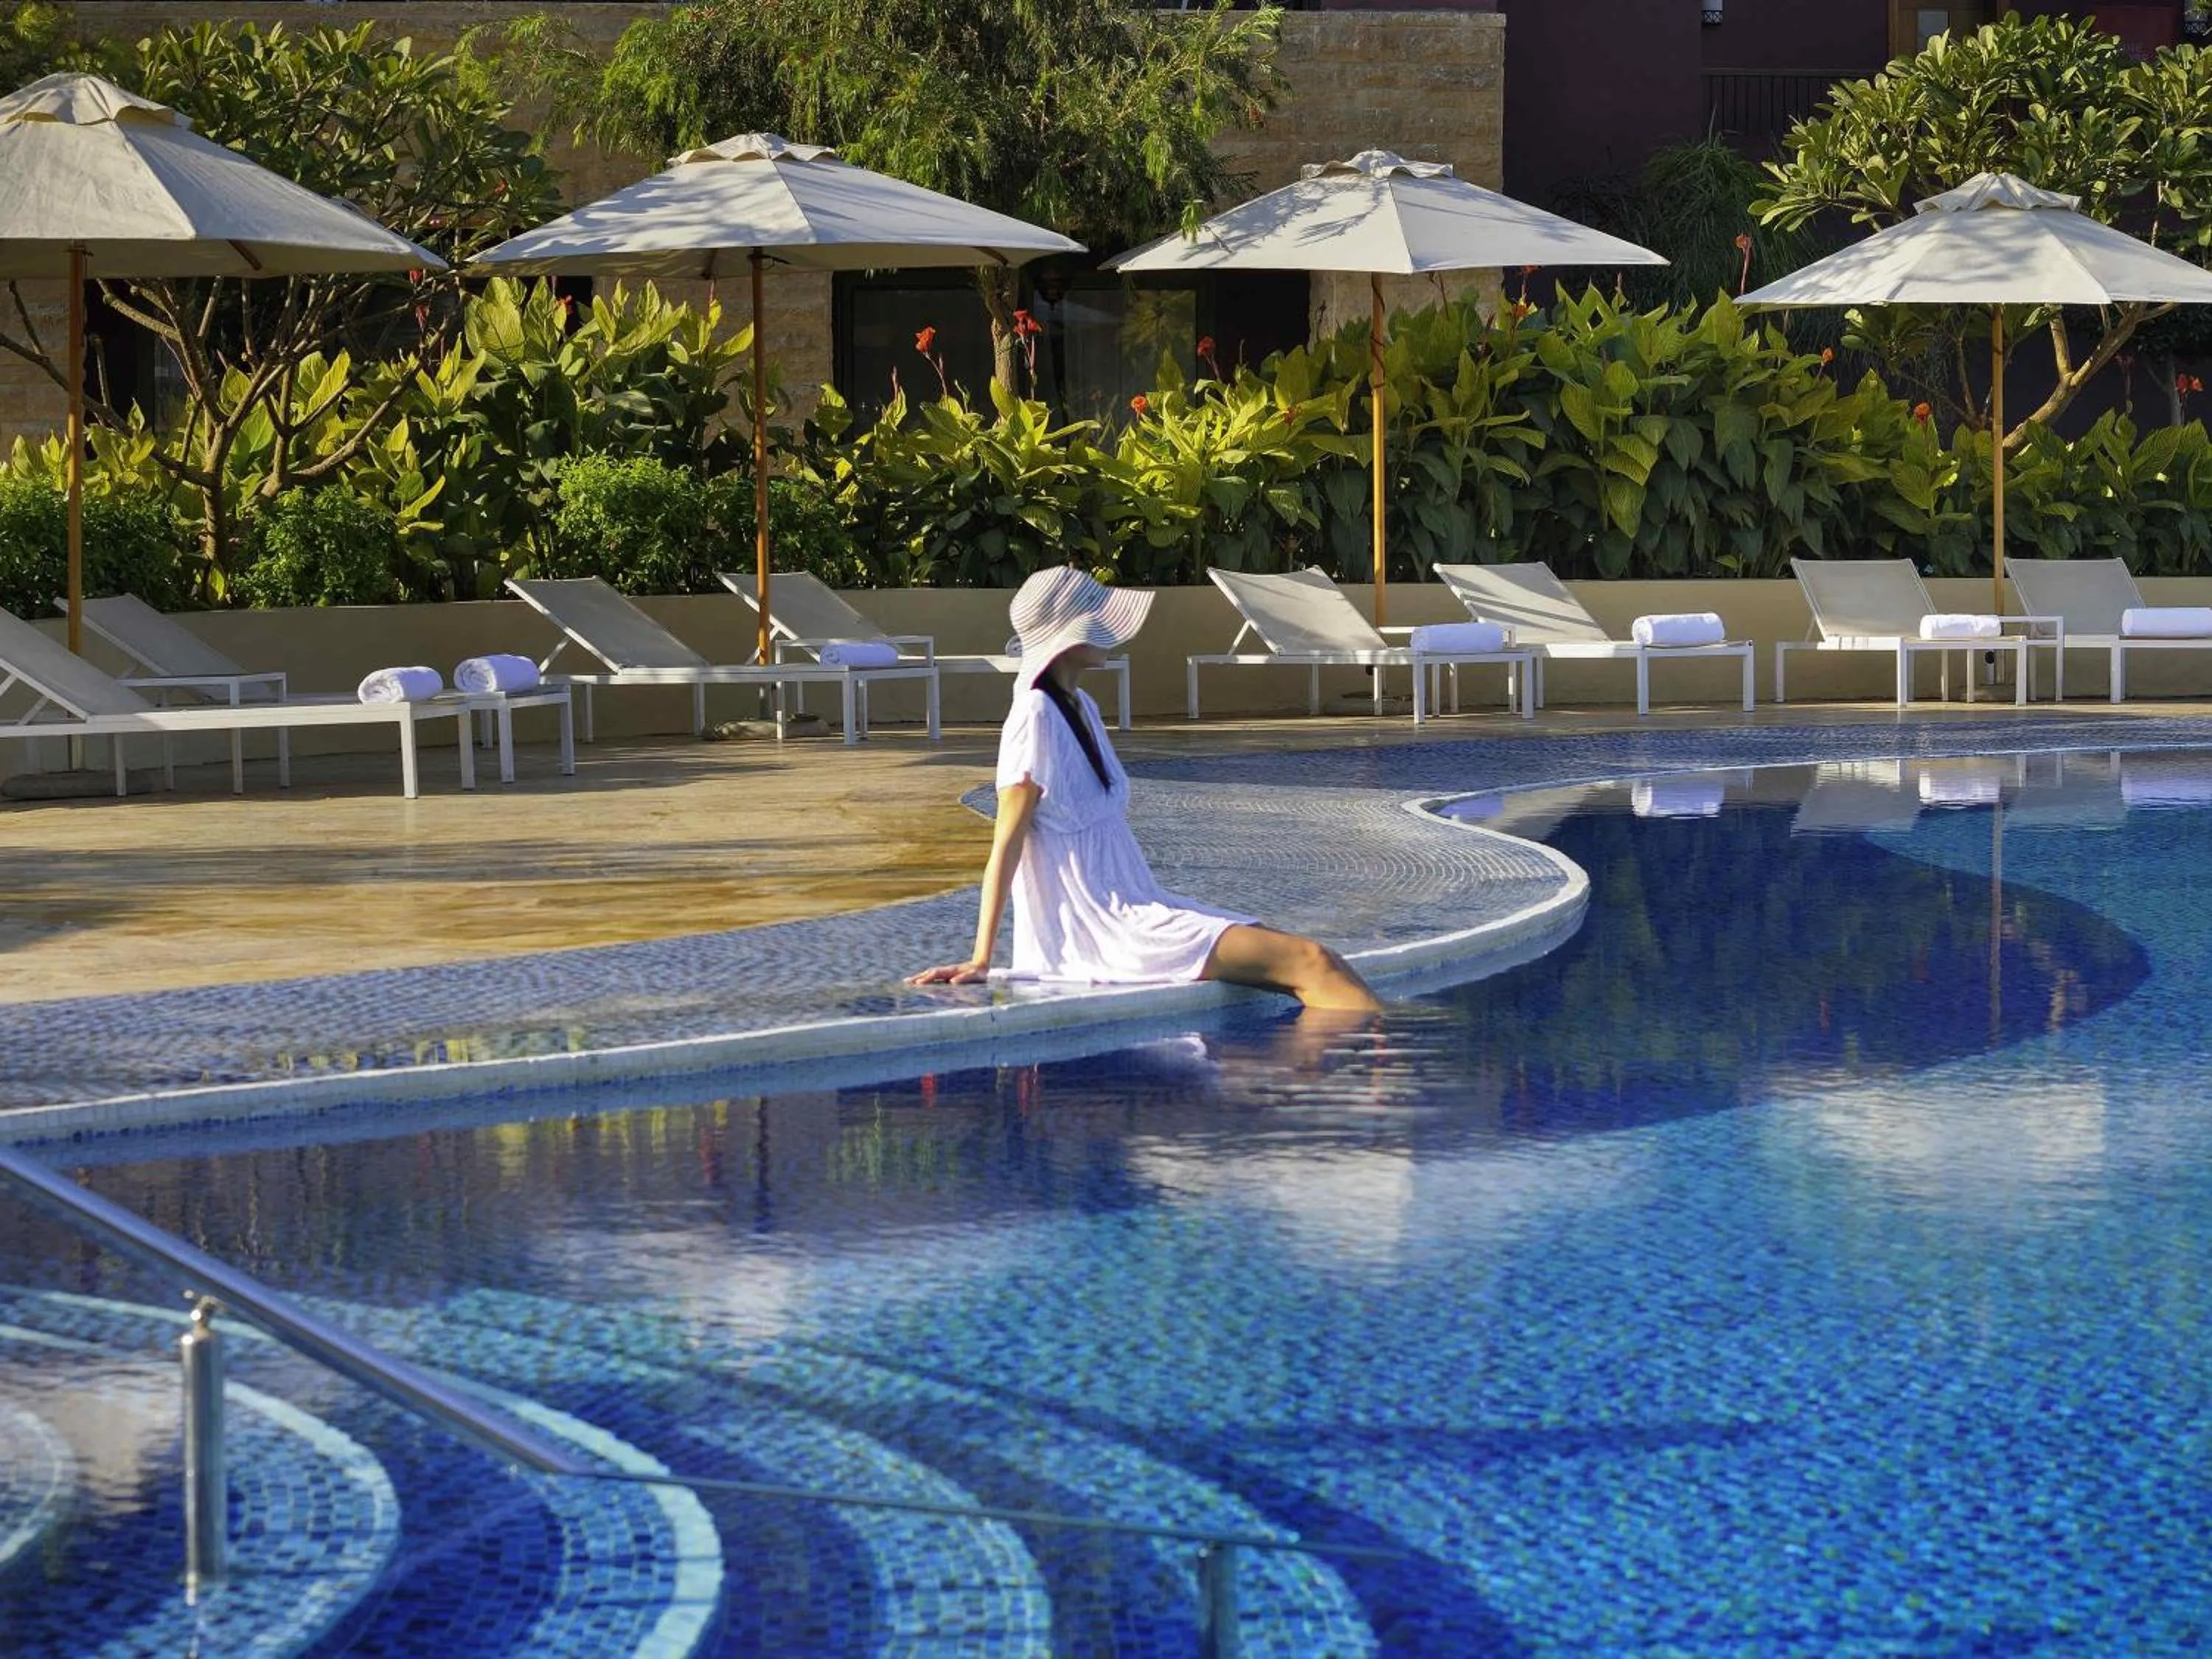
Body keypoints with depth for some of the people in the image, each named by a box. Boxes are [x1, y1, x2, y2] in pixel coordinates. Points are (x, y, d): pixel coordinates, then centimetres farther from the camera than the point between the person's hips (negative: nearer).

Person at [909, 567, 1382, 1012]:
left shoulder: (1082, 707, 15)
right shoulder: (1036, 717, -13)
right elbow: (1007, 843, -14)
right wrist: (981, 961, -15)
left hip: (1131, 911, 9)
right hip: (1097, 932, -9)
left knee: (1324, 965, -3)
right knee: (1308, 962, -18)